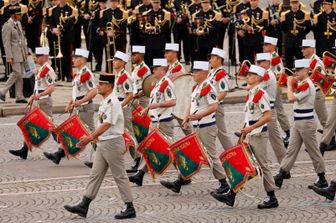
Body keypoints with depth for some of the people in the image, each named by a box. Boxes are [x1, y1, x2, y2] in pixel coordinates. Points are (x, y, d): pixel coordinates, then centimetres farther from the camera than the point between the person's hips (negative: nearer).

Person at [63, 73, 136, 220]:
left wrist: (90, 137, -32)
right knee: (95, 174, 8)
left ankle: (129, 208, 7)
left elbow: (106, 124, -25)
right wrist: (92, 138, 11)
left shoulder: (113, 103, -18)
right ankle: (84, 206, 9)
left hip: (112, 143, -9)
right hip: (102, 143, 9)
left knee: (120, 176, -1)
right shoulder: (105, 102, 12)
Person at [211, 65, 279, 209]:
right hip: (250, 136, 9)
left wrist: (251, 128, -25)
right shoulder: (251, 94, 14)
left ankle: (272, 199, 5)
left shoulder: (261, 94, -14)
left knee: (263, 165, -3)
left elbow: (268, 116, -21)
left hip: (259, 135, -9)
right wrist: (243, 134, 19)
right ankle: (231, 195, 8)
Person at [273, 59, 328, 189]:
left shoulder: (307, 85, -19)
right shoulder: (302, 84, 13)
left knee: (313, 152, 1)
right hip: (298, 123, 10)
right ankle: (280, 176, 6)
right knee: (291, 150, 7)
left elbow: (291, 98, -25)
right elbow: (293, 98, 11)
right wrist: (292, 84, 1)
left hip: (306, 123, -10)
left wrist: (289, 84, -11)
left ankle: (322, 179, 11)